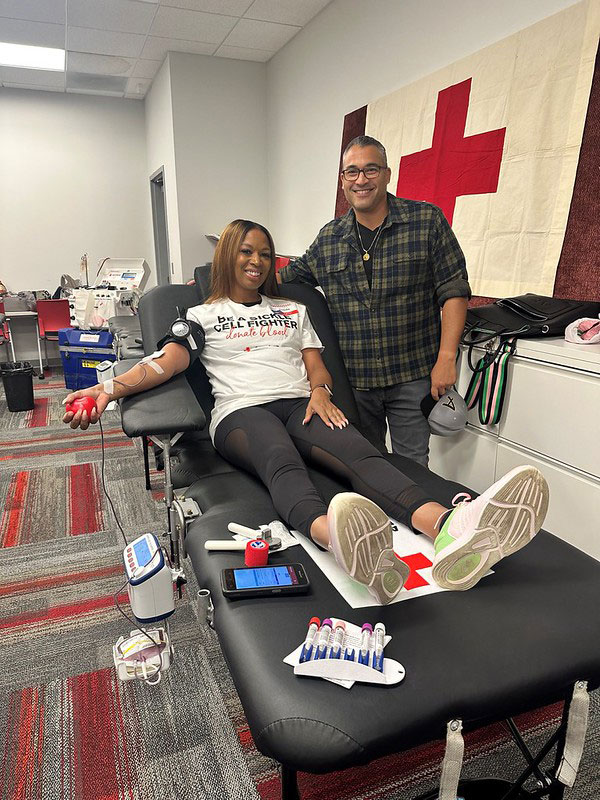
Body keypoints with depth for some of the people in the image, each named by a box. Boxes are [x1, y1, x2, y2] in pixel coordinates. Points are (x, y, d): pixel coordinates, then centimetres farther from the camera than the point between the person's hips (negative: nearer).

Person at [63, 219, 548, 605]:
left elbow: (317, 366, 21)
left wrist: (320, 392, -4)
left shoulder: (293, 311, 28)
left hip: (301, 405, 3)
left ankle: (450, 530, -60)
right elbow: (165, 361, 2)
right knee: (282, 462, -40)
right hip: (241, 413, -2)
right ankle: (337, 538, -73)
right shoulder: (204, 316, 18)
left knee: (358, 451, -32)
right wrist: (109, 388, -17)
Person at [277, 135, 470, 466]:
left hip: (413, 377, -3)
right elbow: (288, 276, 18)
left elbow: (454, 290, -5)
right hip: (354, 380, 3)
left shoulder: (427, 221, -2)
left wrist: (446, 358, -13)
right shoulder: (329, 237, 7)